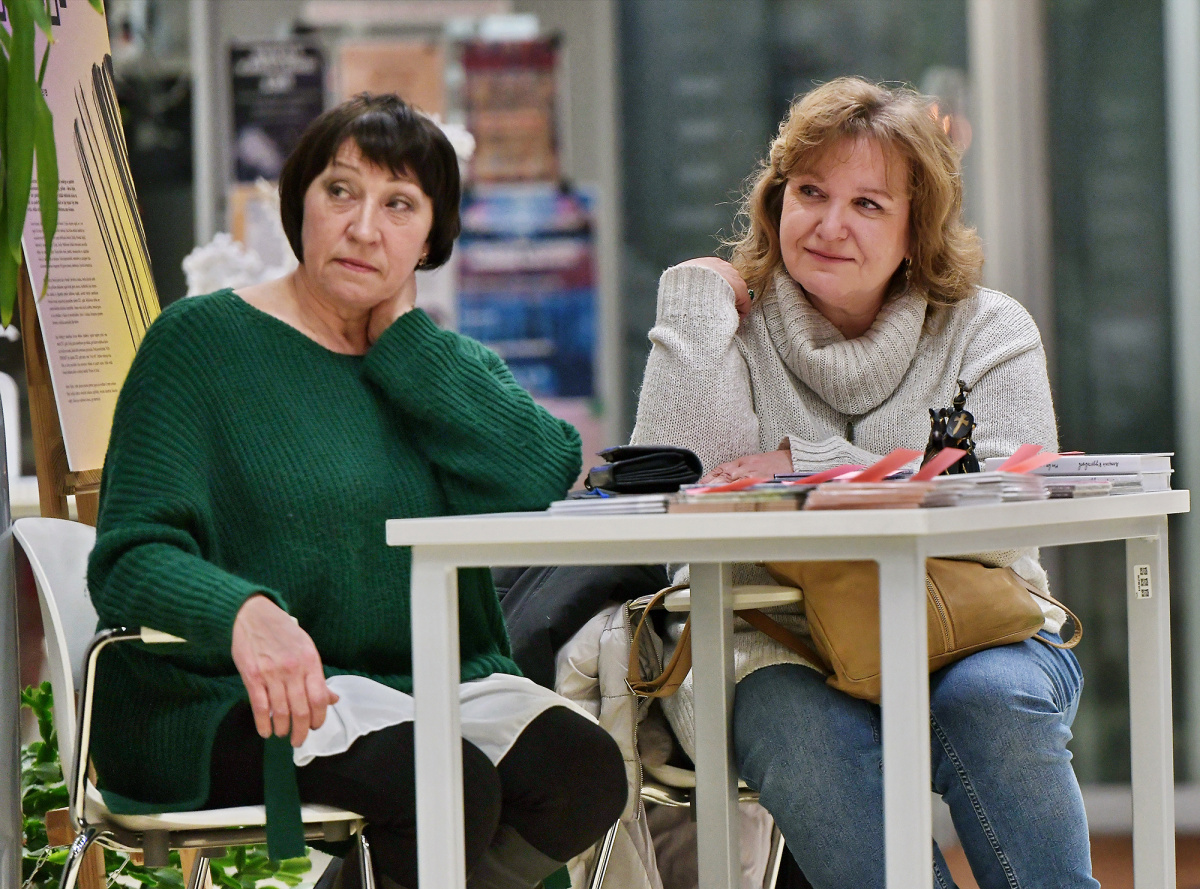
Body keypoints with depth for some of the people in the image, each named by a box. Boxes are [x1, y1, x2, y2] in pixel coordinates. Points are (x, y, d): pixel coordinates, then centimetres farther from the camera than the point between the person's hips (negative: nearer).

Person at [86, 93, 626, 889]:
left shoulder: (448, 364, 16)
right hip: (247, 704, -6)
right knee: (449, 786, -32)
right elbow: (131, 559, -9)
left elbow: (542, 478, -7)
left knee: (585, 770, -23)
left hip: (440, 686, 6)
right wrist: (244, 613, -30)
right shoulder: (204, 340, 1)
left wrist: (400, 334, -3)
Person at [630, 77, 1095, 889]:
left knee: (989, 700, -34)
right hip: (777, 652, 0)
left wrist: (809, 465, -14)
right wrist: (697, 298, -4)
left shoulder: (987, 331, 7)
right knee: (807, 730, -34)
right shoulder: (732, 327, 8)